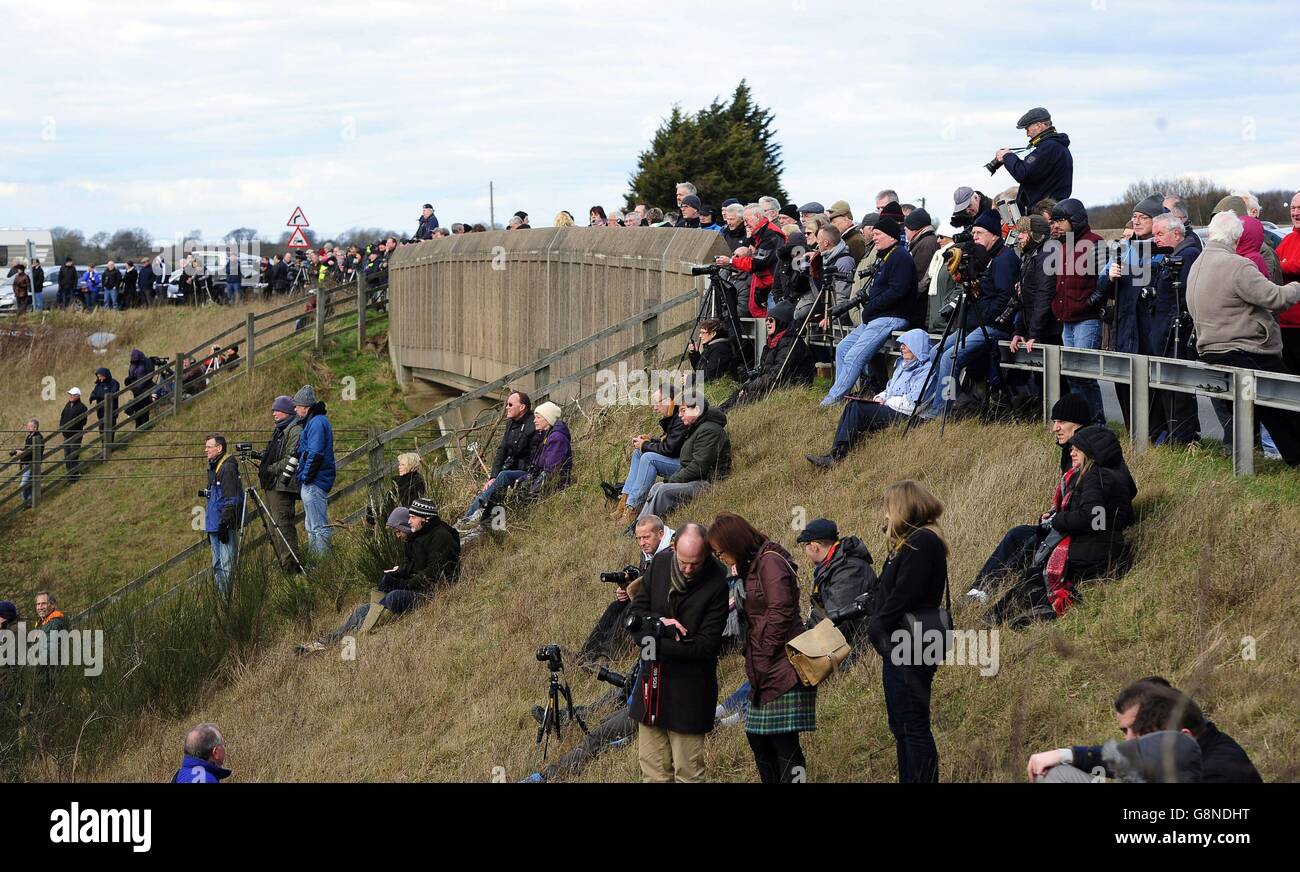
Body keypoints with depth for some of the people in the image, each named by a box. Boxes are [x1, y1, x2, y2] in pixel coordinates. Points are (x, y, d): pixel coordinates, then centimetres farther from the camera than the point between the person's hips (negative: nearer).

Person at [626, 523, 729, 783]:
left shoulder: (718, 583, -16)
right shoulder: (660, 563, -1)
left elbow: (706, 645, -16)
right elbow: (634, 612, 6)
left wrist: (658, 646, -21)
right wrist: (659, 621, -15)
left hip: (689, 689, -5)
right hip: (652, 679, 5)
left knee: (688, 771, 1)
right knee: (652, 768, 10)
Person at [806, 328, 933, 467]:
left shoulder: (926, 369, -5)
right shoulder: (902, 363, 25)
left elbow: (913, 401, -15)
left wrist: (886, 401, -9)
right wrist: (881, 397, 7)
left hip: (904, 414, -9)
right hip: (889, 406, 9)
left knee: (857, 408, -25)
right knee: (851, 405, -17)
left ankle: (837, 456, -31)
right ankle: (835, 454, -29)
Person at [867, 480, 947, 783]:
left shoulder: (922, 543, -15)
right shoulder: (909, 542, 17)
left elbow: (903, 596, -21)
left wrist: (877, 628, -11)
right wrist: (877, 628, 4)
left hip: (910, 651, -11)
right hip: (897, 649, 11)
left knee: (914, 727, -8)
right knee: (901, 727, 14)